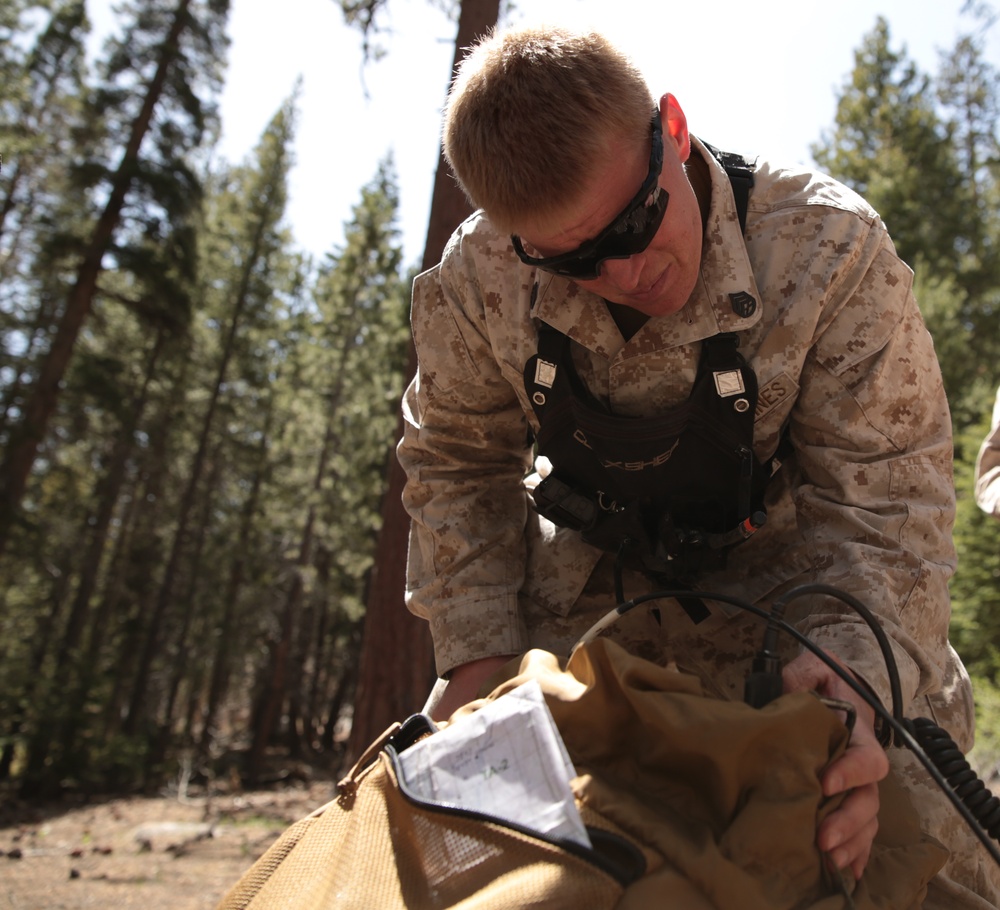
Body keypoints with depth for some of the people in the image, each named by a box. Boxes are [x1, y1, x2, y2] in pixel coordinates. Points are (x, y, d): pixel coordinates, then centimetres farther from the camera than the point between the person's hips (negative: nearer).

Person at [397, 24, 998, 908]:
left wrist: (854, 661, -37)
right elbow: (457, 465, -4)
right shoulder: (475, 280, -19)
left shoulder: (830, 247, -26)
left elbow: (883, 490, -20)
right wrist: (477, 649, -12)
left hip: (774, 575, -1)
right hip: (587, 580, 2)